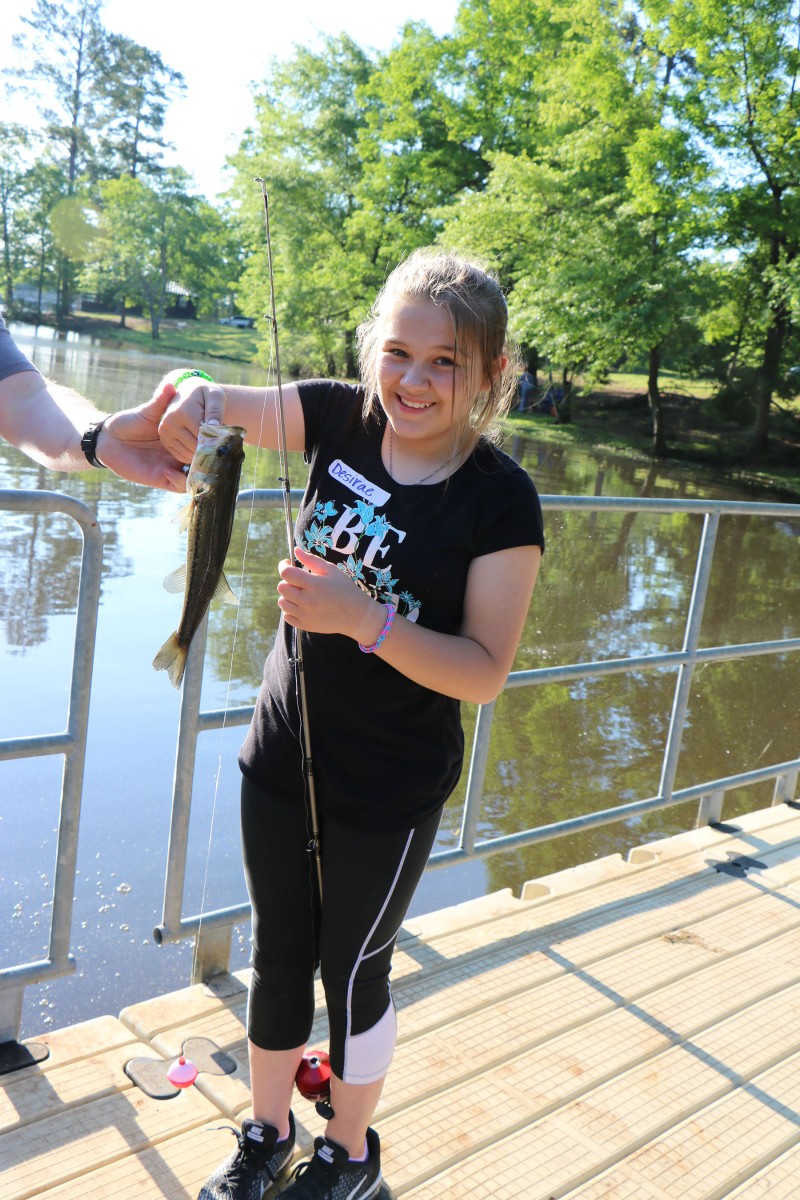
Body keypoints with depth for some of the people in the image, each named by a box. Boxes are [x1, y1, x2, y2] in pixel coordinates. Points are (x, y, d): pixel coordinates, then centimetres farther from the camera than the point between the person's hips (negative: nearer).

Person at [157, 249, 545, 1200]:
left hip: (389, 793, -4)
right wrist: (194, 402, -23)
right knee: (277, 958, 20)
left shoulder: (500, 500, -18)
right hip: (282, 759, 4)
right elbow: (225, 406, 1)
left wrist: (364, 619, -32)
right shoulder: (343, 419, -8)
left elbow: (483, 673, -18)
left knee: (351, 972, 15)